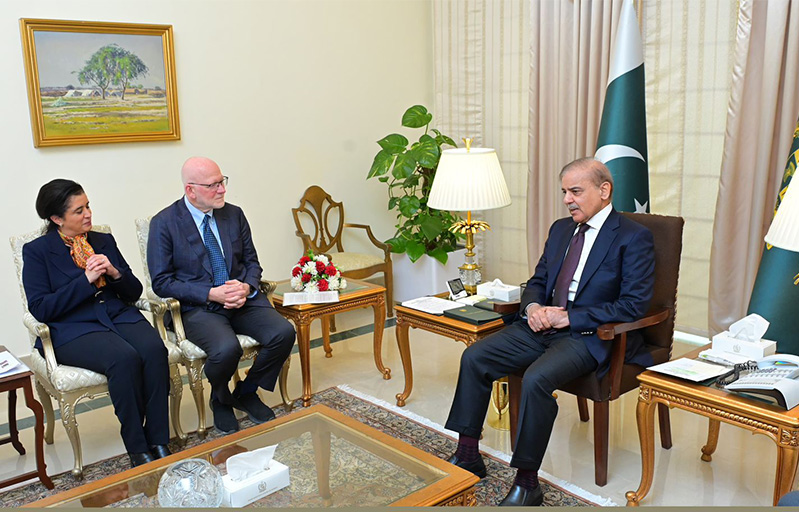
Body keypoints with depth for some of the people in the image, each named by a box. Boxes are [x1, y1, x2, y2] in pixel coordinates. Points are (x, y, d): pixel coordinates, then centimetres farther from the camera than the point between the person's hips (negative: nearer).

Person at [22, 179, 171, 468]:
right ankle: (137, 450, -22)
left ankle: (158, 442, -23)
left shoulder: (104, 241, 17)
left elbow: (134, 292, 16)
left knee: (154, 349, -30)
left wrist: (115, 273, -5)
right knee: (125, 358, -34)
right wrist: (86, 280, -13)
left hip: (118, 316, 4)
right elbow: (39, 309, -6)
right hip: (71, 330, -4)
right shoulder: (36, 251, 5)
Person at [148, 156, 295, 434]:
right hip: (197, 307, -4)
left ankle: (246, 393, 7)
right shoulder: (164, 223, -5)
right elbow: (161, 282, -7)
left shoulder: (234, 214, 9)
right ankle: (221, 400, 4)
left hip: (242, 298, 5)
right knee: (226, 348, -33)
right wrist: (211, 294, -18)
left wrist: (246, 287, -10)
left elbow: (251, 261, 14)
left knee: (284, 333, -21)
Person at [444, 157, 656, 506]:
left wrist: (568, 317, -18)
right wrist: (532, 307, -4)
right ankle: (467, 456, 2)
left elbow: (633, 306, -14)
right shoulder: (561, 229, 15)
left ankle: (526, 484, -16)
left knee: (536, 379, -32)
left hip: (589, 335, -7)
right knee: (474, 357, -8)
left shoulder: (634, 238, -7)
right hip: (543, 325, 7)